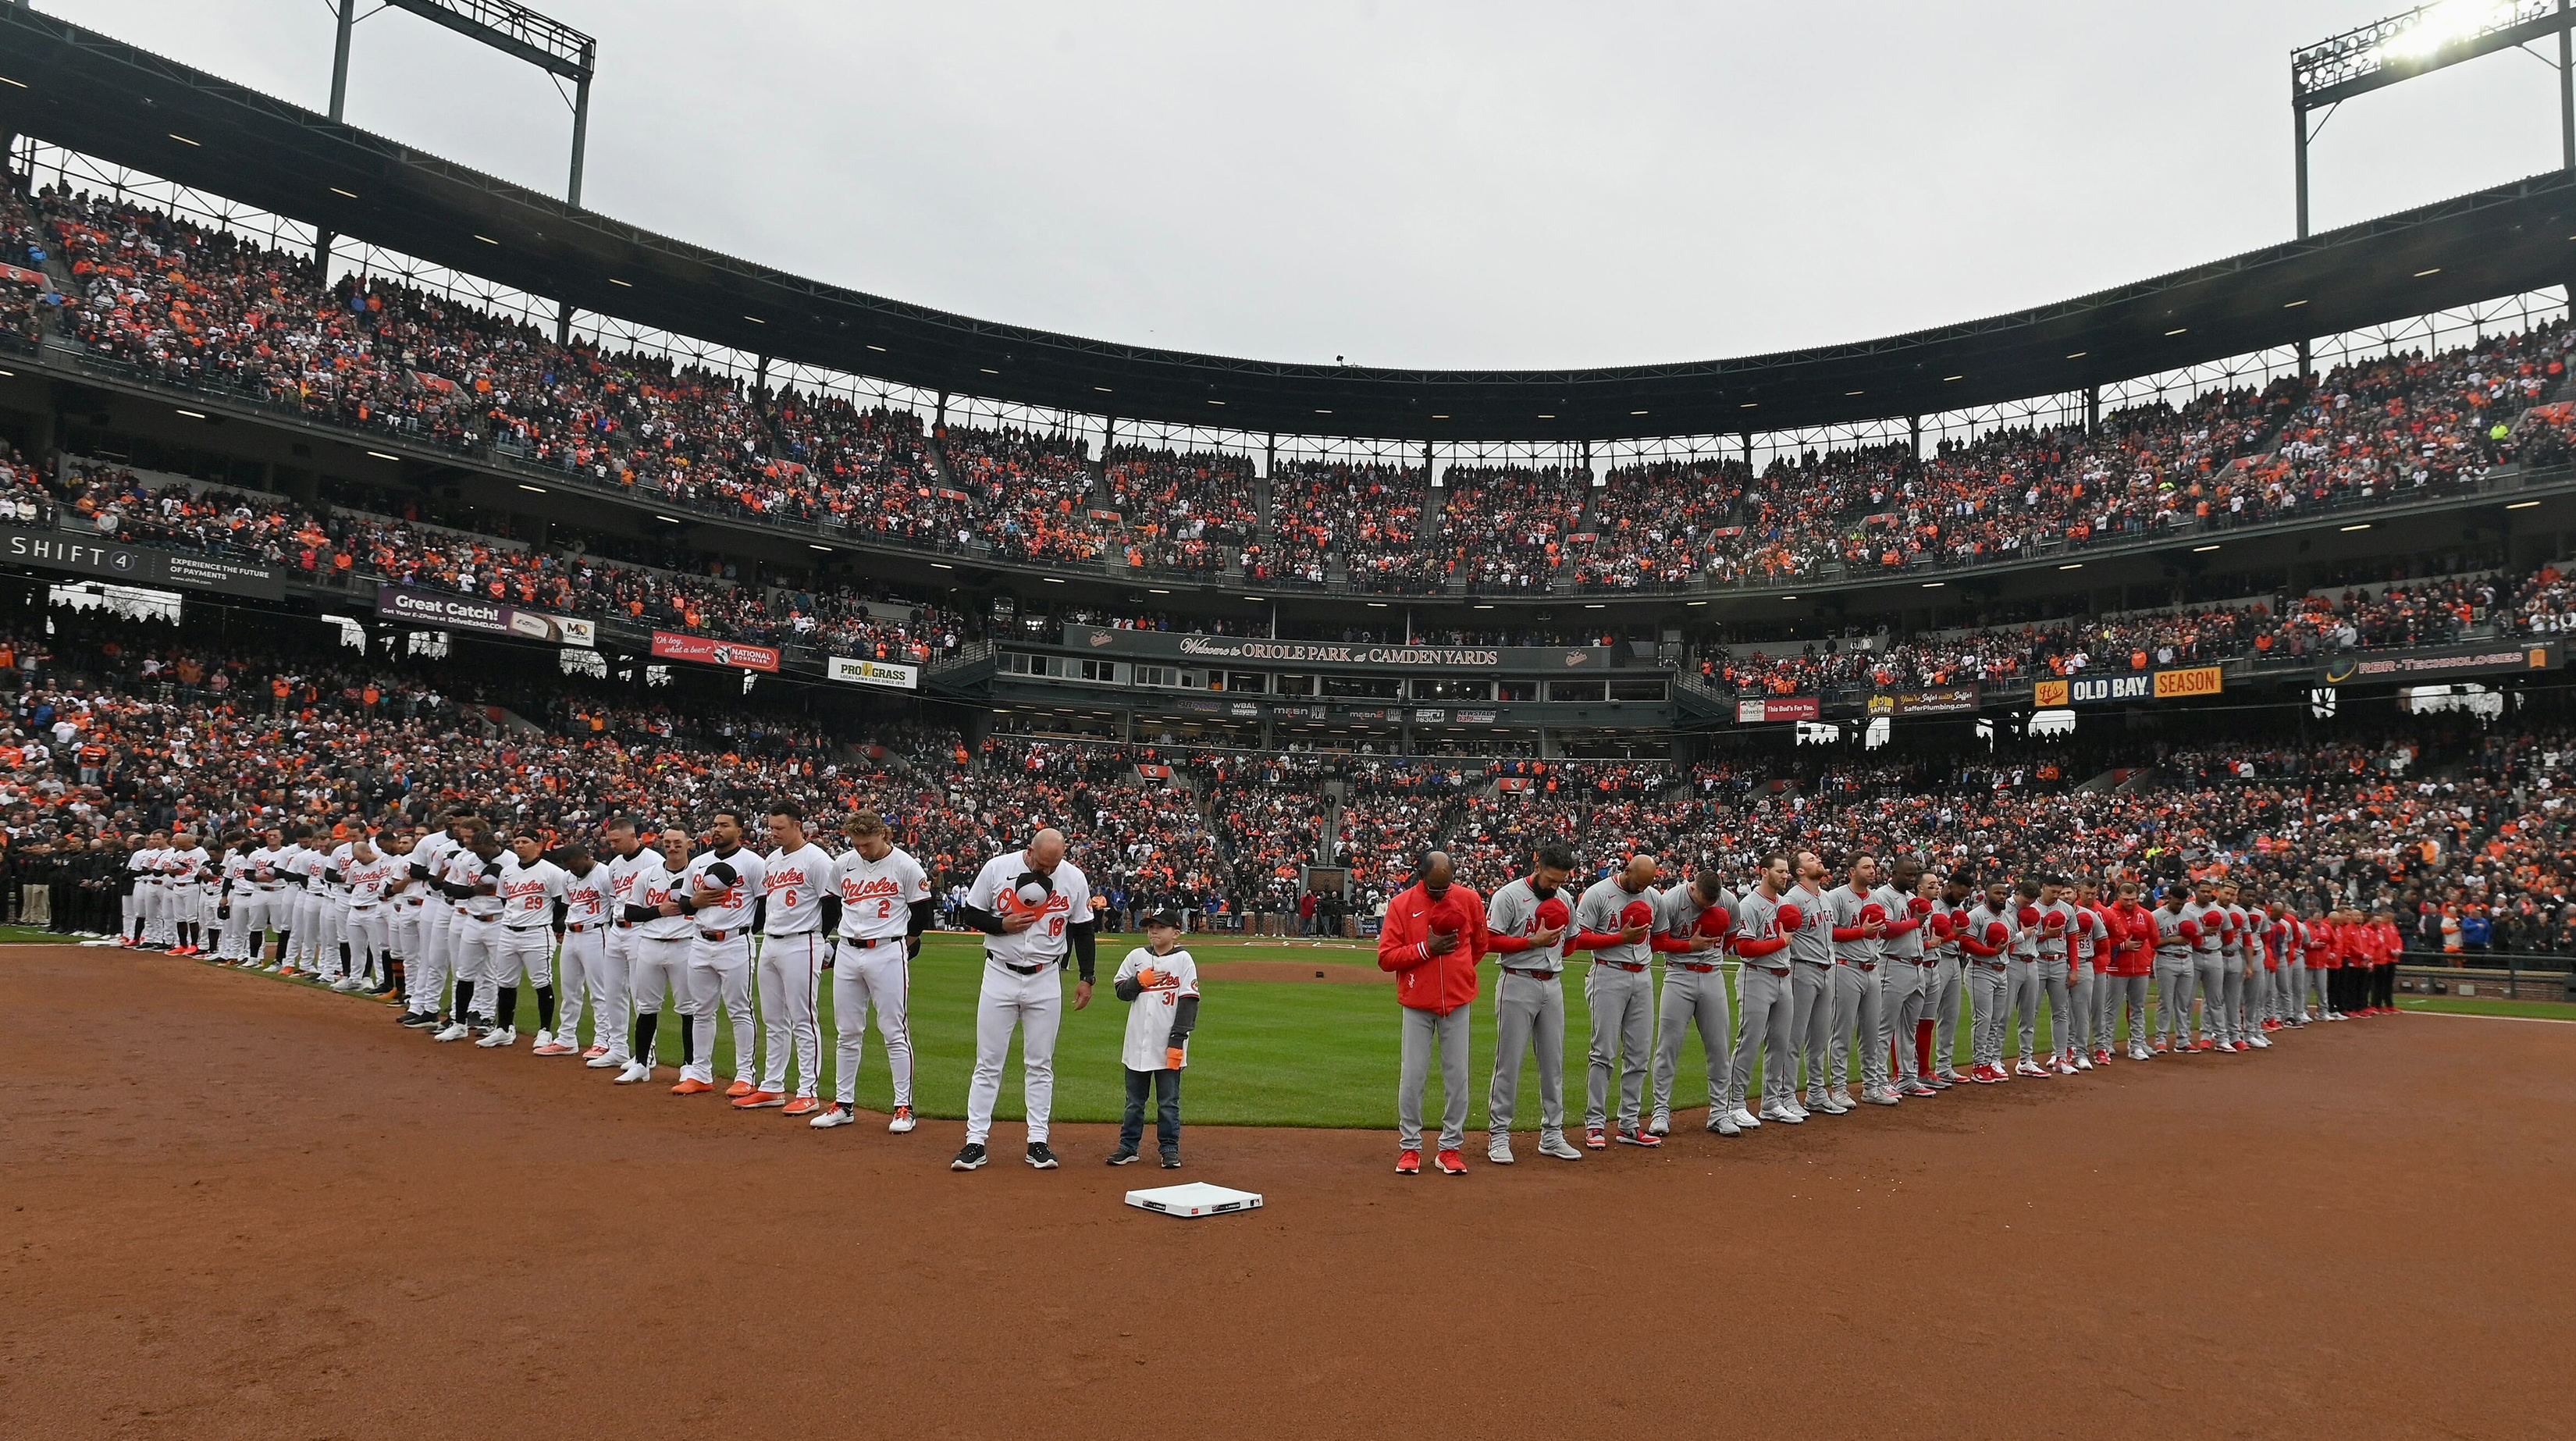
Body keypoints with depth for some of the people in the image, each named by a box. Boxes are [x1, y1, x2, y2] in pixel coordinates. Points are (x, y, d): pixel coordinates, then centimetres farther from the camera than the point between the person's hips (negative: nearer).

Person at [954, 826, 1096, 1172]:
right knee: (988, 1062, 1)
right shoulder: (997, 869, -9)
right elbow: (972, 915, 0)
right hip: (1000, 977, -1)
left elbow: (1082, 931, 5)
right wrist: (1003, 924, -18)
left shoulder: (1074, 878, -5)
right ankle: (975, 1141, 6)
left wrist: (1086, 978, 1)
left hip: (1045, 981, 1)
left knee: (1040, 1064, 7)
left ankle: (1038, 1141, 14)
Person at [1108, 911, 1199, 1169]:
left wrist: (1178, 1040, -12)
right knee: (1134, 1100, 12)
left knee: (1168, 1101, 5)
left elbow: (1189, 1002, -7)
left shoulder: (1183, 959, -4)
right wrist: (1140, 980, -12)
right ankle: (1128, 1146, 22)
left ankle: (1169, 1148, 15)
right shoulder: (1137, 956, 6)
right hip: (1137, 1042, 3)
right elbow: (1120, 990, 7)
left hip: (1168, 1045, -3)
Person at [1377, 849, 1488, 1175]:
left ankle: (1450, 1147, 17)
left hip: (1458, 1002, 2)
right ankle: (1409, 1147, 14)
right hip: (1416, 1004, -1)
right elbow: (1386, 957, -9)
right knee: (1412, 1077, 1)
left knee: (1457, 1076, 5)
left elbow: (1481, 943, 16)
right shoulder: (1401, 904, -6)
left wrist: (1457, 969, 11)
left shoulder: (1470, 900, 0)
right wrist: (1426, 949, -17)